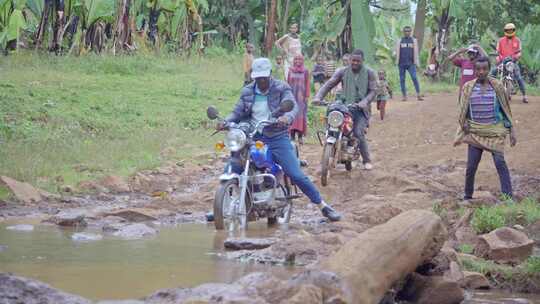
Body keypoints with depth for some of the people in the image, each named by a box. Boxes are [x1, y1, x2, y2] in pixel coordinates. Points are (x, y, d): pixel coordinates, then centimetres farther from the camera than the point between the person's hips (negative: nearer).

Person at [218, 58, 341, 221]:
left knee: (297, 175, -13)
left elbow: (293, 106, -18)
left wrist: (286, 117, -41)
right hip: (253, 138, 3)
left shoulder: (281, 88, -3)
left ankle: (324, 206, -3)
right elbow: (238, 113, 7)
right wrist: (225, 122, -15)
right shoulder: (247, 92, 9)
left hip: (278, 139, -3)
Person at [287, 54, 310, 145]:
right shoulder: (291, 71, 11)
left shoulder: (305, 71, 5)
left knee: (301, 114, -6)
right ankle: (292, 135, 0)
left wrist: (307, 96, -5)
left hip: (301, 96, -2)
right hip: (292, 95, 2)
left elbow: (307, 84, 2)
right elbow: (288, 83, 11)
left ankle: (300, 136, -6)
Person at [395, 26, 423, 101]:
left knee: (414, 78, -14)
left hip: (411, 63, -1)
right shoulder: (400, 41, 10)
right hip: (401, 63, 1)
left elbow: (416, 52, 4)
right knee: (402, 80, 1)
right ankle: (404, 96, 7)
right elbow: (397, 52, 6)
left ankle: (418, 95, -15)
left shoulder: (414, 40, 9)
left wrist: (415, 63, -4)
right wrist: (397, 62, -4)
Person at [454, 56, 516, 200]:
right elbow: (463, 111, 10)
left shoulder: (497, 86, -1)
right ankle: (467, 197, 18)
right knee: (471, 166, 0)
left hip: (494, 131, -1)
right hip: (475, 132, 1)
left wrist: (511, 130, 1)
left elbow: (505, 109, 5)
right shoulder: (468, 87, 1)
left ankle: (508, 197, -12)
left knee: (500, 163, -13)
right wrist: (464, 124, -7)